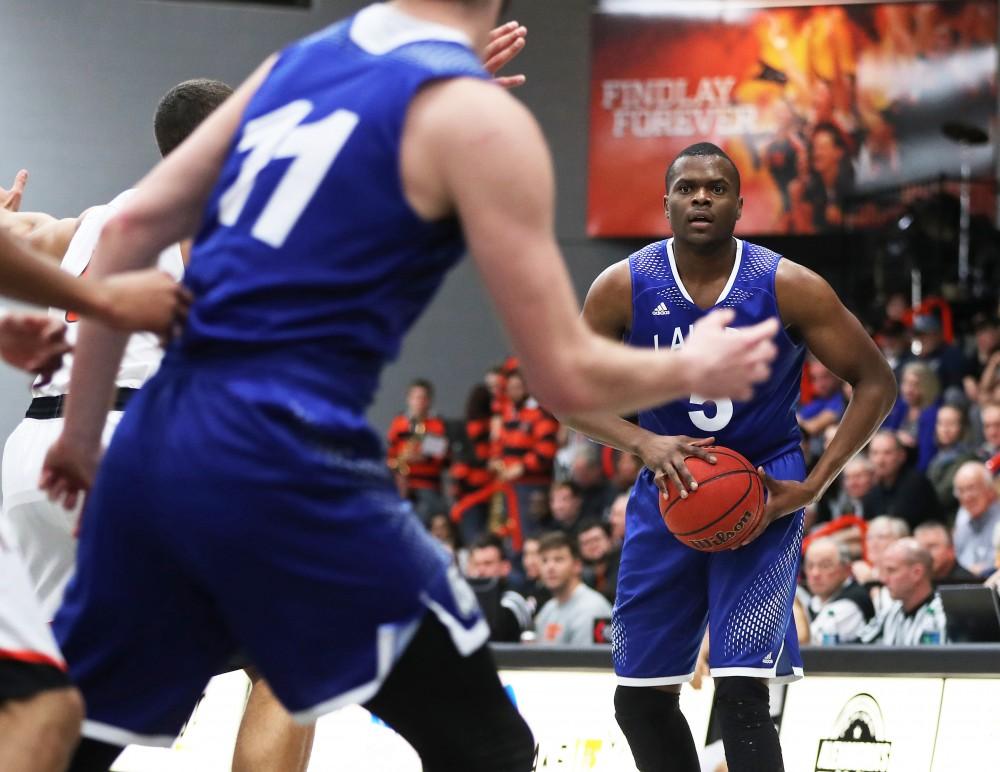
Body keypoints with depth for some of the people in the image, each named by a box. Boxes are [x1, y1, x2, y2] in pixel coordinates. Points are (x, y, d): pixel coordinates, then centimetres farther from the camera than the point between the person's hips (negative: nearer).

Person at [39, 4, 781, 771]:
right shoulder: (477, 116, -5)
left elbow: (132, 229, 14)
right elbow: (567, 376, -5)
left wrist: (82, 431, 21)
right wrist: (694, 369, 15)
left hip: (153, 446, 7)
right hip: (286, 464, -7)